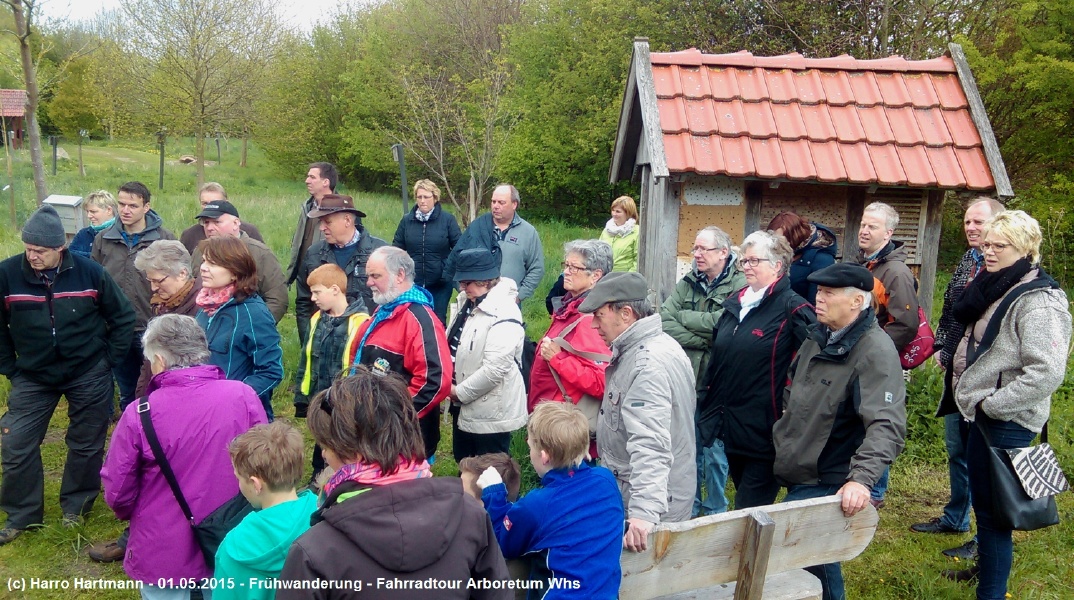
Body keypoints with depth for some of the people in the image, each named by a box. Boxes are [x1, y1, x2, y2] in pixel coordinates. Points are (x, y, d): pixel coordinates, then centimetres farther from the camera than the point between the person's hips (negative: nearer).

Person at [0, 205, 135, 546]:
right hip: (32, 377, 1)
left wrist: (108, 360, -1)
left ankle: (76, 506, 30)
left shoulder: (90, 272, -12)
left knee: (86, 444, 9)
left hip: (89, 375, -1)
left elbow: (123, 317, -1)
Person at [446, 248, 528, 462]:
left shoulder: (504, 315, -23)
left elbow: (494, 368, -27)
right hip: (463, 405, 9)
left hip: (491, 412, -9)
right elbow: (451, 344, 13)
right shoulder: (466, 302, 5)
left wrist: (460, 392, -16)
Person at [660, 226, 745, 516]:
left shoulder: (740, 286, -9)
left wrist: (684, 317, -9)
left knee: (715, 451, 6)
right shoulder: (688, 283, 7)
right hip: (685, 381, 5)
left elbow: (722, 324, -24)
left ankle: (715, 511, 26)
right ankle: (689, 505, 34)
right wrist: (703, 339, -15)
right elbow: (664, 323, -5)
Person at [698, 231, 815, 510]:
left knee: (750, 512, -1)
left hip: (764, 431, -7)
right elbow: (717, 358, 20)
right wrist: (710, 407, 18)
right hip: (731, 424, 7)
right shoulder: (735, 303, 12)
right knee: (742, 498, 21)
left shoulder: (792, 309, -12)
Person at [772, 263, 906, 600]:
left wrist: (861, 479, -41)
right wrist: (783, 436, 18)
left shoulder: (875, 352, -21)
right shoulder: (819, 337, 6)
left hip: (828, 484, -8)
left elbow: (886, 425, -31)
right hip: (798, 474, 8)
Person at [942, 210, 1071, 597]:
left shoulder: (1038, 301, -19)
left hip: (1007, 422, -9)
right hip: (984, 414, 9)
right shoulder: (997, 288, 9)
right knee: (982, 500, 24)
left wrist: (990, 404, -20)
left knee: (991, 510, -2)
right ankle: (986, 567, 43)